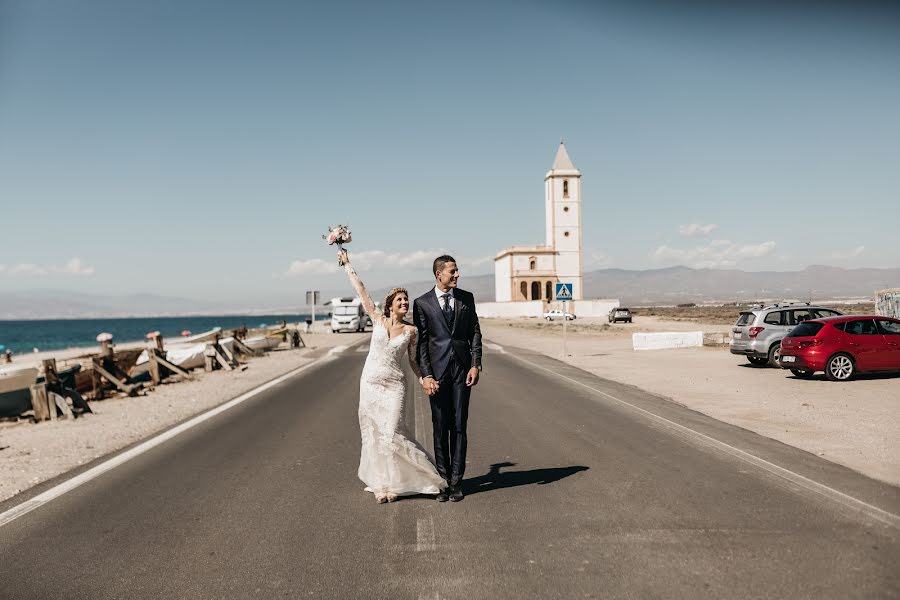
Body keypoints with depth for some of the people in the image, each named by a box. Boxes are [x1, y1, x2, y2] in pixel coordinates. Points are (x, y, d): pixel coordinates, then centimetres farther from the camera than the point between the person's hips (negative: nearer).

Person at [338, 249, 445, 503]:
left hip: (394, 386, -2)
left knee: (392, 435, -9)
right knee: (373, 435, 6)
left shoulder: (410, 330, 1)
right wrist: (347, 265, 7)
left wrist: (424, 380, -7)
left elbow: (413, 361, 8)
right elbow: (361, 291, 4)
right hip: (370, 383, 2)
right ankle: (382, 484, 17)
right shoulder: (378, 320, 2)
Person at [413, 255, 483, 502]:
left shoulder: (467, 298, 7)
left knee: (459, 426, 4)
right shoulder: (422, 303, 1)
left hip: (463, 370, 1)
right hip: (437, 371, -1)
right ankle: (443, 479, 15)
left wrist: (476, 365, -2)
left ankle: (456, 480, 12)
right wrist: (426, 375, -8)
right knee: (440, 427, 5)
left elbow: (475, 333, 8)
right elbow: (421, 342, -1)